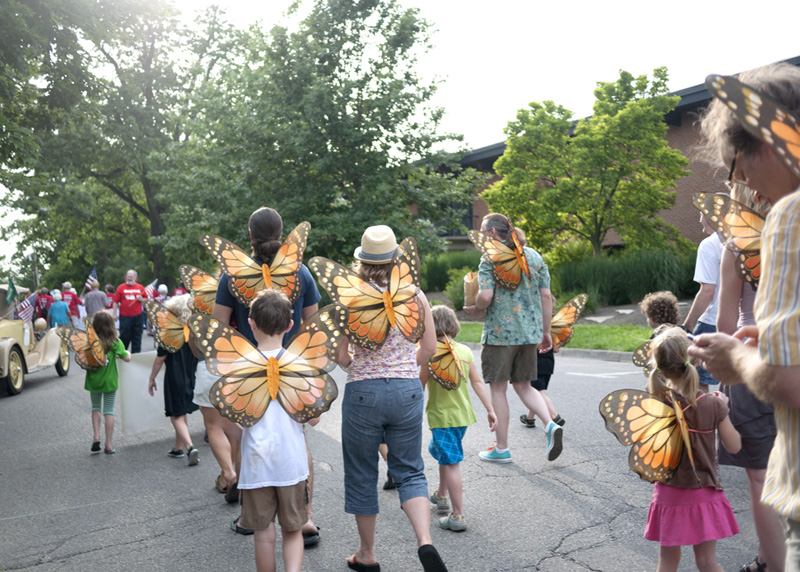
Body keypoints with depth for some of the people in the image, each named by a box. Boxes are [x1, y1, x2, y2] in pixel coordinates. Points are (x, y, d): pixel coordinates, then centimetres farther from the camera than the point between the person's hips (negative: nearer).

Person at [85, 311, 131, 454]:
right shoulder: (115, 341, -13)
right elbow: (126, 358, -12)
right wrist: (127, 352, 9)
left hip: (94, 380, 1)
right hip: (110, 380, -1)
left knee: (96, 407, 22)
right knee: (109, 411, 9)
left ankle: (96, 437, 7)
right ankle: (108, 445, 12)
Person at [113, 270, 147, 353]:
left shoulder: (140, 287, 8)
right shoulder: (121, 287, 1)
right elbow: (116, 301, 0)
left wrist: (141, 299, -8)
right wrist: (115, 314, -4)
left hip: (138, 316, 2)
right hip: (125, 316, -2)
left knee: (137, 336, 7)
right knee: (124, 336, 3)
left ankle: (136, 354, 16)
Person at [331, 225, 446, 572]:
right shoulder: (414, 295, -1)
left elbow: (341, 356, -9)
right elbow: (429, 347, 5)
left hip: (363, 391, -2)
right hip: (407, 390, 2)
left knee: (362, 475, 15)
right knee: (409, 471, 15)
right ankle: (425, 542, -5)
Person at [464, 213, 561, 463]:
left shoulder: (490, 259, -9)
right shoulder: (535, 257, 9)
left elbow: (485, 297, -19)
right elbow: (546, 296, 8)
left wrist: (475, 310, 3)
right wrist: (545, 331, 15)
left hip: (500, 332, -6)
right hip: (530, 331, 6)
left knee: (498, 389, 6)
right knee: (523, 386, 18)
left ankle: (502, 449, 14)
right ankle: (550, 425, -3)